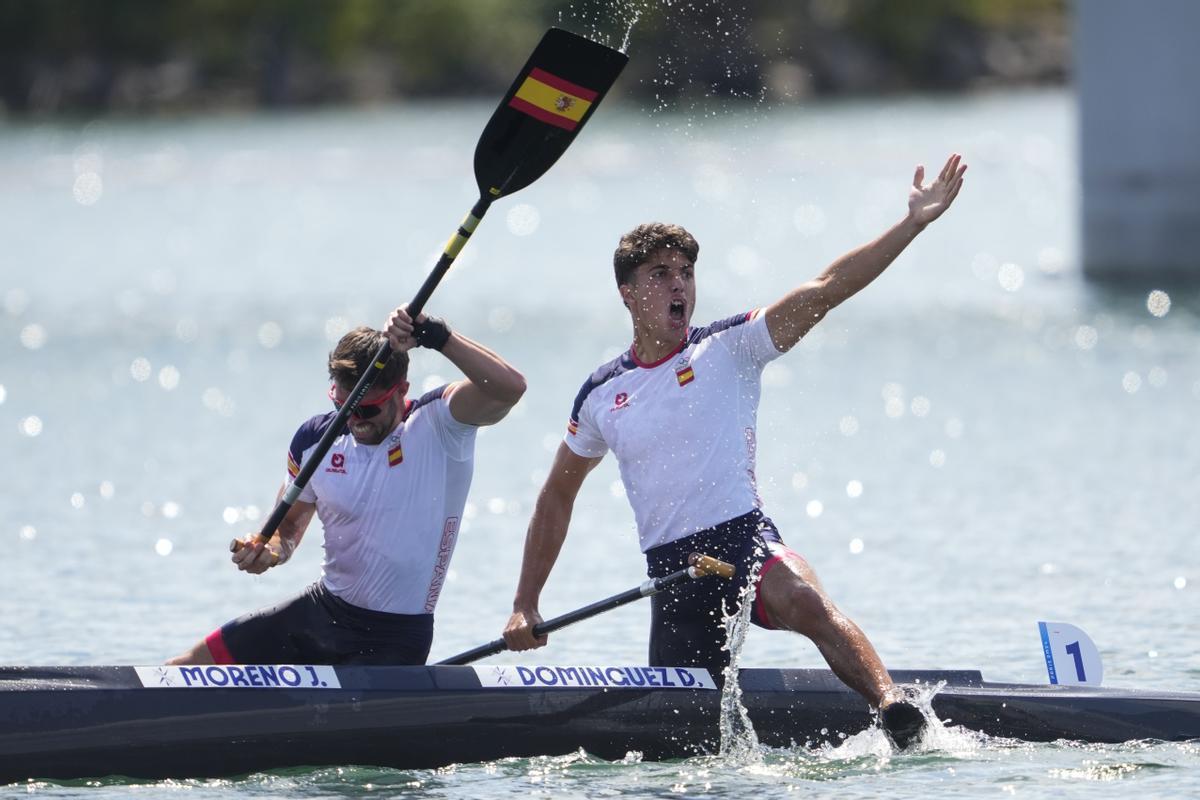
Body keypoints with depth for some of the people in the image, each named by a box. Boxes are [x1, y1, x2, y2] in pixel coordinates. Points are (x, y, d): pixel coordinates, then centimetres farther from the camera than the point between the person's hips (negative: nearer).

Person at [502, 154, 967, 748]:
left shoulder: (728, 350, 2)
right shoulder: (601, 396, 10)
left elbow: (826, 289, -8)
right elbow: (556, 498, 23)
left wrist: (913, 223, -17)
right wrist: (526, 606, 18)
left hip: (742, 538, -4)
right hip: (670, 569, 4)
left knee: (805, 603, -36)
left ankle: (893, 705, -50)